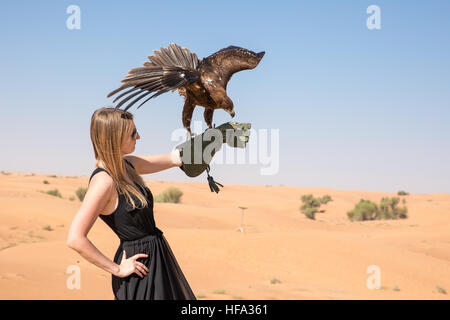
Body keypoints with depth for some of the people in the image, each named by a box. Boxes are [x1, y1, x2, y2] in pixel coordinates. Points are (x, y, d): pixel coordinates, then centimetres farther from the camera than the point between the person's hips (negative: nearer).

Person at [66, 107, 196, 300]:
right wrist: (117, 269, -18)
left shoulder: (128, 164, 4)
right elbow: (75, 239, -27)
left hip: (156, 253, 9)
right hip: (139, 265, -9)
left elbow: (174, 159, 18)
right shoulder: (103, 181, -22)